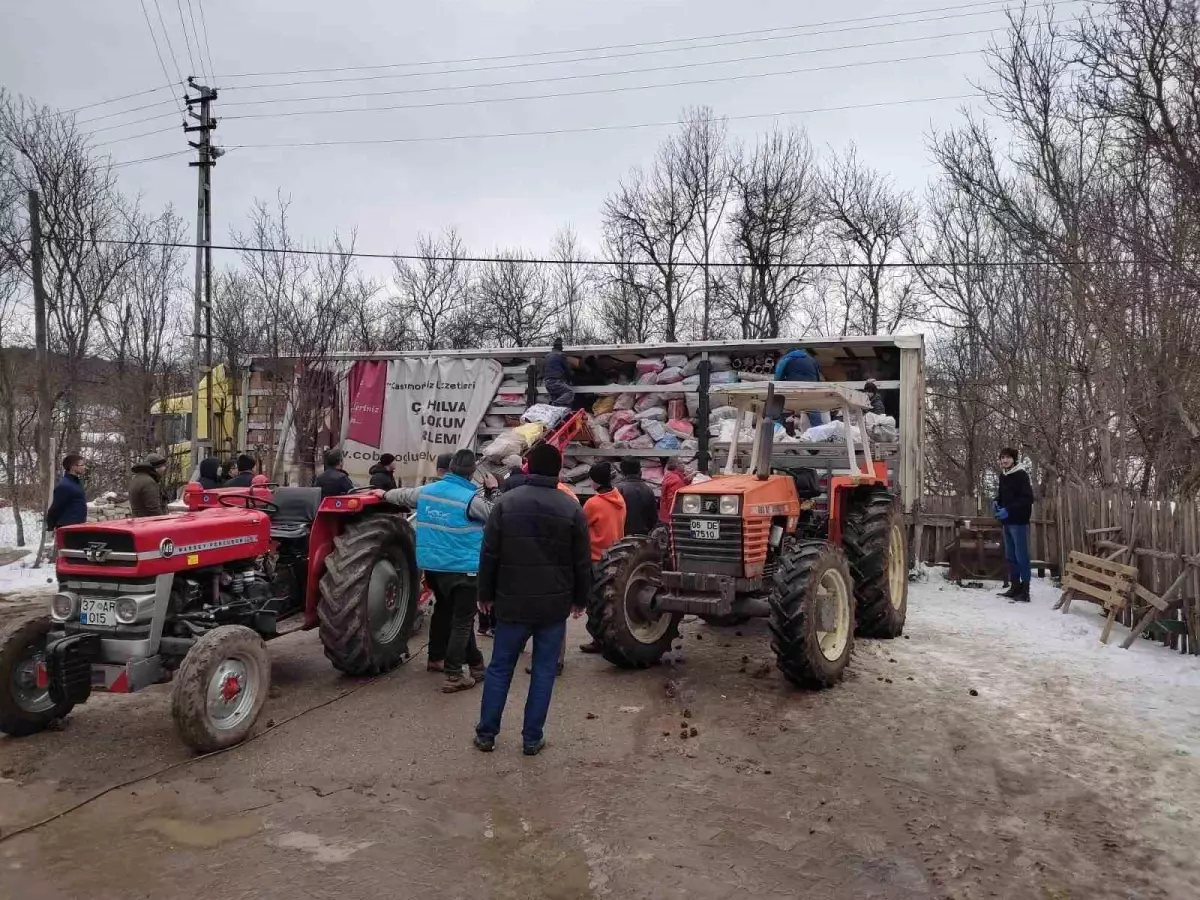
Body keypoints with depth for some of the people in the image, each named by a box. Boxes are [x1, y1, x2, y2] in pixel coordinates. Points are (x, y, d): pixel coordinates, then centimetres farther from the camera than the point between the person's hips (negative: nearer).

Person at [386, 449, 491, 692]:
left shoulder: (426, 491, 5)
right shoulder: (471, 499, -16)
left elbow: (402, 495, 22)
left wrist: (384, 494, 43)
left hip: (432, 566, 7)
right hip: (462, 568, -7)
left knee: (456, 617, 19)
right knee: (462, 622, 1)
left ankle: (475, 665, 28)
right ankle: (453, 676, -1)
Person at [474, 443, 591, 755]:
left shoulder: (506, 502, -4)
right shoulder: (571, 508, -4)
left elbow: (489, 555, -1)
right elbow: (583, 561, 0)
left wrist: (486, 595, 9)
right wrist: (580, 600, 12)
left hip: (513, 601, 0)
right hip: (555, 604, 0)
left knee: (499, 667, 13)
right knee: (544, 670, 9)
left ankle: (486, 734, 19)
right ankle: (532, 738, 13)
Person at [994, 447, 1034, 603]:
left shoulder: (1021, 475, -12)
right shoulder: (1003, 476, 12)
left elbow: (1028, 499, -18)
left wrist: (1009, 510, -23)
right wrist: (996, 502, 4)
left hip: (1019, 521, -8)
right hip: (1007, 522, 9)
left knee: (1021, 556, -7)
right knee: (1010, 556, 13)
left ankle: (1025, 591, -5)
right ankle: (1015, 587, 21)